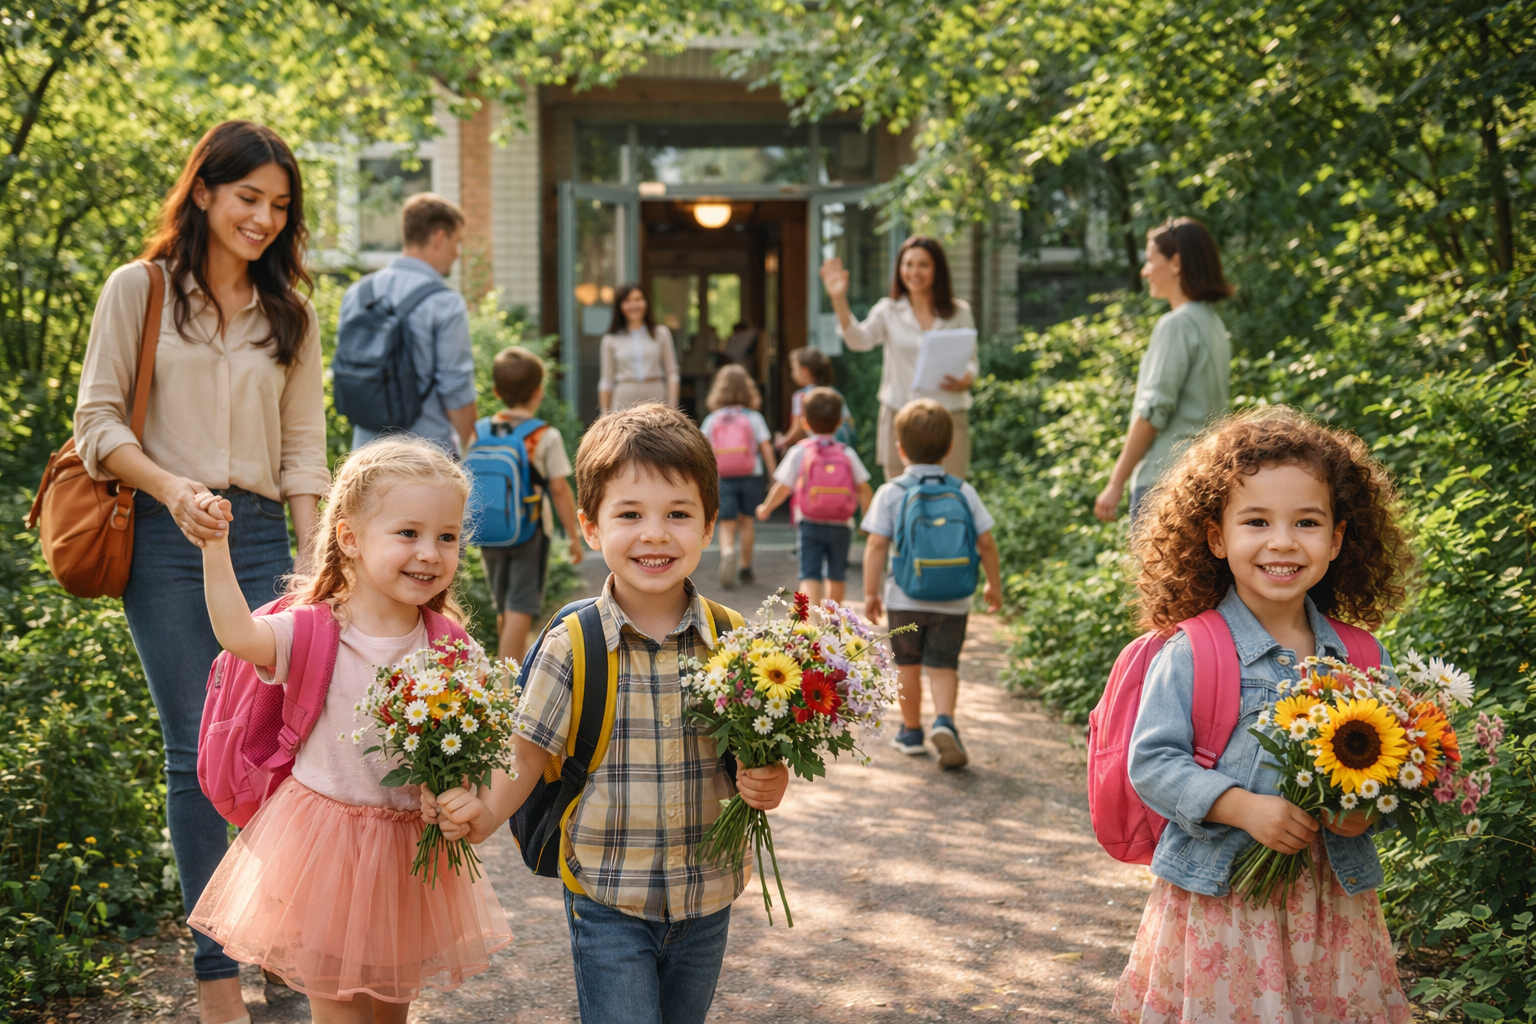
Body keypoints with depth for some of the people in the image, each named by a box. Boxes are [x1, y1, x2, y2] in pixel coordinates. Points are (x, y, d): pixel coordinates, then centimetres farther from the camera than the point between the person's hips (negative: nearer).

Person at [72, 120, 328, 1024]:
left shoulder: (292, 314, 14)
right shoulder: (139, 290, 5)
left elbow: (305, 448, 11)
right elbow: (98, 420, 0)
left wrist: (313, 562, 1)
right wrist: (173, 489, -17)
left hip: (262, 537, 3)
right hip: (167, 540, -2)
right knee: (199, 752, -1)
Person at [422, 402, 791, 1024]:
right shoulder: (571, 646, -10)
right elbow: (529, 751, -5)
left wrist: (769, 784, -17)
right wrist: (486, 811, -22)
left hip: (706, 900, 3)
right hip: (608, 901, -2)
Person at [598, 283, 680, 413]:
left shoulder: (661, 333, 10)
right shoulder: (611, 340, 9)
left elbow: (672, 373, 8)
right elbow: (606, 382, 11)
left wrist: (672, 407, -2)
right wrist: (605, 415, 7)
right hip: (624, 404, 0)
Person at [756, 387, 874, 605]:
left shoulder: (799, 452, -5)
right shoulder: (847, 454, 0)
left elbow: (782, 488, -4)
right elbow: (864, 490, -2)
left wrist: (765, 509, 12)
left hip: (810, 525, -2)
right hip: (840, 526, 2)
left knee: (809, 575, -5)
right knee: (837, 574, 20)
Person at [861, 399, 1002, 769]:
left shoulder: (891, 492, -6)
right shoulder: (964, 492, 0)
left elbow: (877, 545, -9)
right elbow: (986, 543, 2)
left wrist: (870, 593, -2)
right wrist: (994, 585, 15)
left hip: (905, 599, -1)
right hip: (953, 601, 1)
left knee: (907, 663, 16)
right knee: (943, 665, 7)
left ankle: (911, 731, 26)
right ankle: (945, 721, -17)